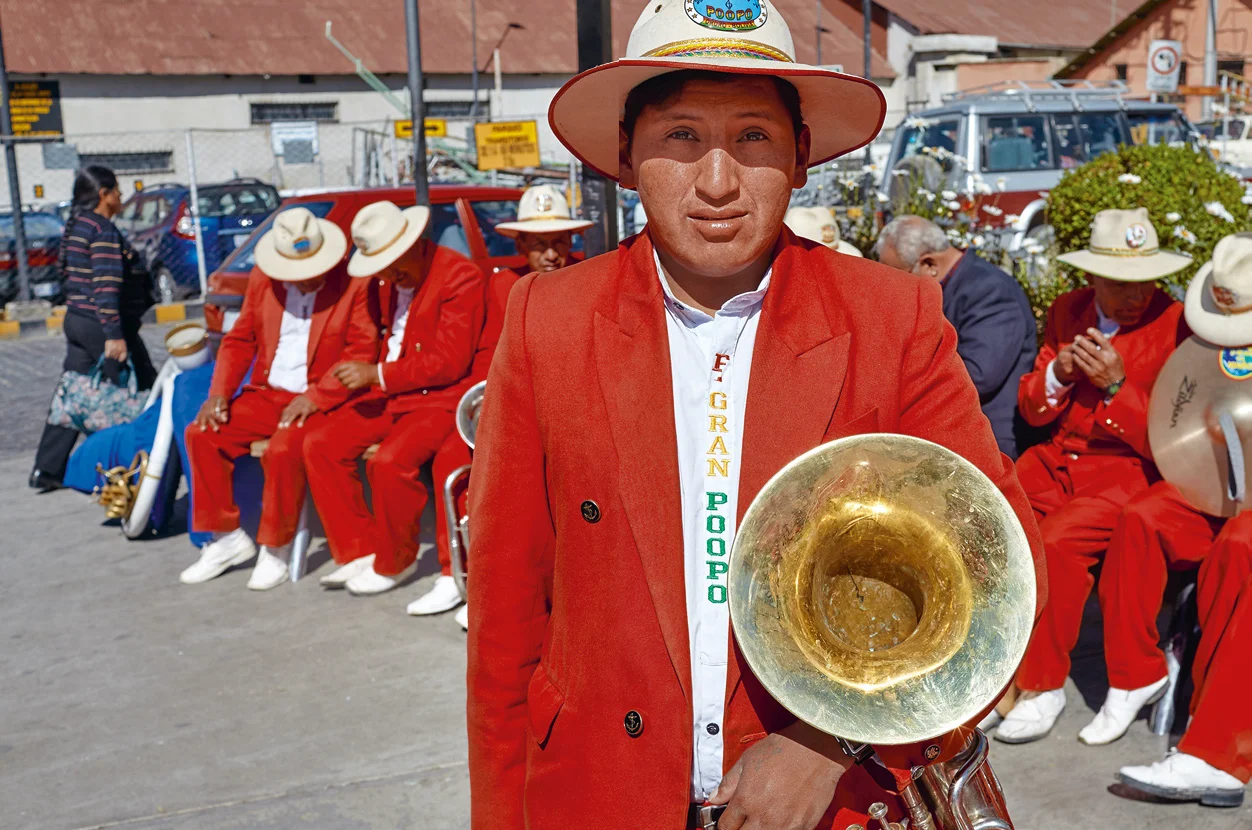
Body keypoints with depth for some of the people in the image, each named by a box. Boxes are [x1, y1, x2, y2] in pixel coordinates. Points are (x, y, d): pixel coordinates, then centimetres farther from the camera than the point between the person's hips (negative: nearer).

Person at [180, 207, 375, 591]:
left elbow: (362, 351, -13)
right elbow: (239, 340, 13)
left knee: (284, 449, -33)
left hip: (320, 401, -6)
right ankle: (228, 538, 3)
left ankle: (276, 548, -11)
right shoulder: (262, 280, 8)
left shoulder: (353, 283, -8)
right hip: (267, 394, 6)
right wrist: (219, 392, -2)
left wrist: (315, 397, -21)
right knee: (200, 433, -10)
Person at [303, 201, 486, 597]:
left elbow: (450, 362, -19)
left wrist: (378, 374, -17)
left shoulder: (460, 276, -16)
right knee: (321, 443, -6)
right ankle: (358, 552, 3)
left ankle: (393, 563, -5)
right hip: (392, 393, 8)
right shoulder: (386, 280, 10)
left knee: (389, 461, -30)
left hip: (442, 397, -8)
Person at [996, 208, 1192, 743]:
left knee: (1058, 542, -30)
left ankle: (1043, 686, -10)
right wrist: (1059, 372, -12)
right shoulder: (1068, 311, 9)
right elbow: (1031, 410, 9)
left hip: (1128, 469, -5)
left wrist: (1116, 386, -22)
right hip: (1059, 458, 5)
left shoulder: (1174, 326, -6)